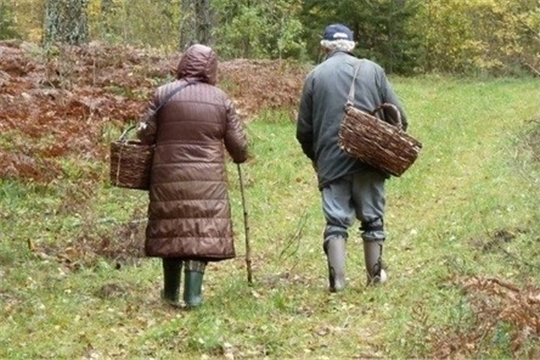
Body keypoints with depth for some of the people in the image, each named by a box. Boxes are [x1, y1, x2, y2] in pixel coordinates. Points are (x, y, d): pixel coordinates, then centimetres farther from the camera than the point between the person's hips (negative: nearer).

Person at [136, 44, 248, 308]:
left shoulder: (163, 94, -2)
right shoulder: (220, 99, 2)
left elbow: (146, 135, -2)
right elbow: (238, 145, 4)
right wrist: (239, 158, 26)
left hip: (169, 175, 1)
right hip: (208, 178, 0)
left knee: (172, 229, 12)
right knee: (203, 231, 4)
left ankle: (171, 293, 23)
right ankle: (193, 293, -2)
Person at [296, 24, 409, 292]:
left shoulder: (314, 76, 5)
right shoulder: (372, 70, 6)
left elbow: (304, 131, 8)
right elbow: (398, 117, 4)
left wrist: (316, 157, 25)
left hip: (331, 162, 0)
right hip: (370, 159, 1)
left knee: (336, 221, 2)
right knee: (372, 219, 12)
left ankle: (337, 279, -6)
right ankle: (375, 275, 19)